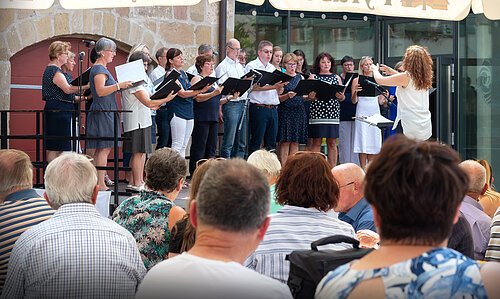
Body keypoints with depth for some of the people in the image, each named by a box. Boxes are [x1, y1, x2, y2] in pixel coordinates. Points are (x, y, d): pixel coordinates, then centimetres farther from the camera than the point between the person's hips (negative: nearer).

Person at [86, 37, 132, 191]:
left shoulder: (101, 68, 19)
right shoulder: (99, 69, -13)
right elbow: (100, 91, -24)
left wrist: (120, 86, 18)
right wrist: (119, 85, -29)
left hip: (104, 112, 11)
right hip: (103, 112, -11)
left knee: (101, 149, 9)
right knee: (104, 148, -11)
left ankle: (98, 182, 10)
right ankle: (101, 184, -12)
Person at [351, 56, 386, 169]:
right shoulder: (356, 80, 4)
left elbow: (380, 101, 13)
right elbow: (354, 101, 1)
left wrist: (384, 97, -8)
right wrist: (355, 91, -18)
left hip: (375, 113, 3)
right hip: (362, 112, -3)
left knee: (374, 142, 0)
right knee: (362, 142, -7)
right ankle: (363, 169, -5)